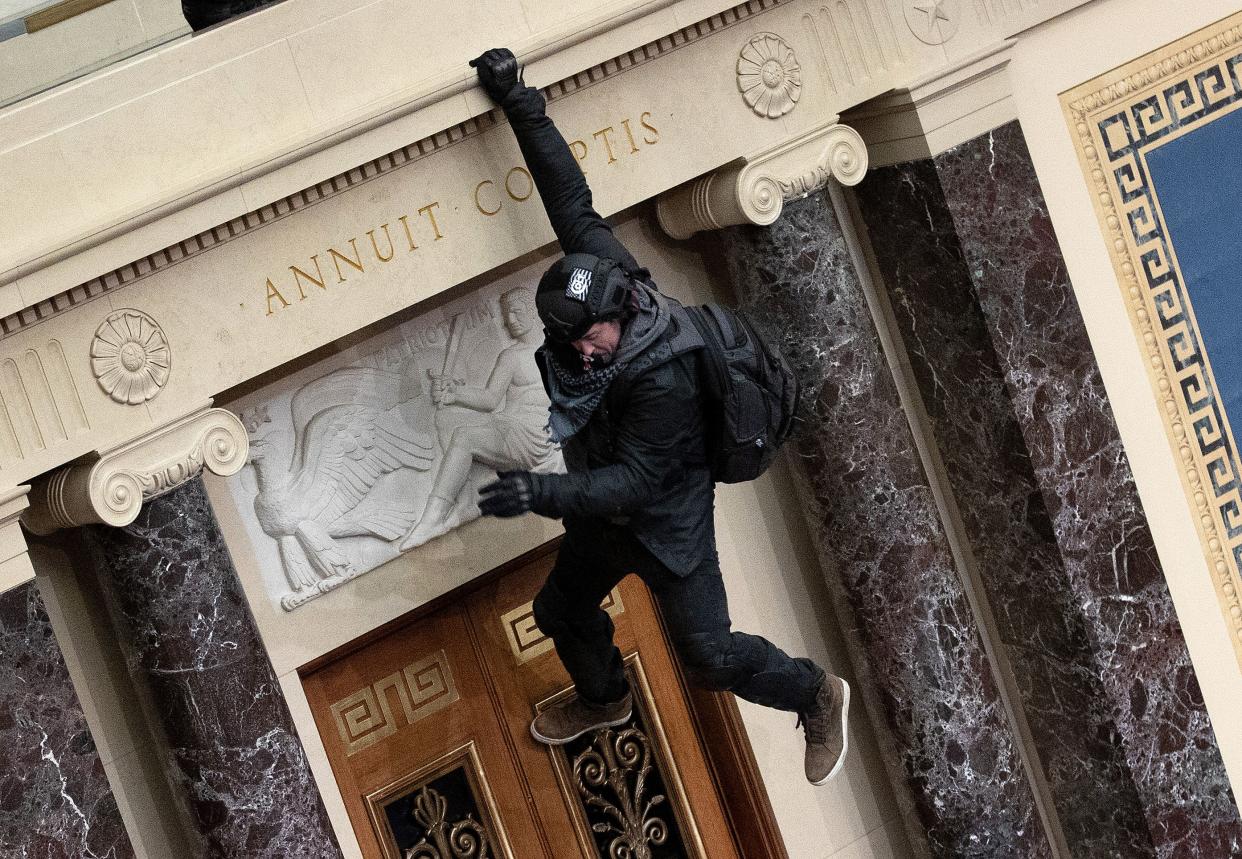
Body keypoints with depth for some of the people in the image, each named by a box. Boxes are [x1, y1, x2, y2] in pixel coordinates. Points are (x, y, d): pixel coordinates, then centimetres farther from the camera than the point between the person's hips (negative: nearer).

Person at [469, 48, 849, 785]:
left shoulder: (664, 380, -38)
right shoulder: (600, 272, -21)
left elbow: (634, 483, -33)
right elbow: (572, 200, -15)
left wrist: (540, 493, -45)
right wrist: (519, 103, -18)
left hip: (665, 516, -8)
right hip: (605, 504, 8)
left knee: (708, 653, 1)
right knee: (562, 610, 23)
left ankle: (817, 698, 26)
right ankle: (603, 699, 53)